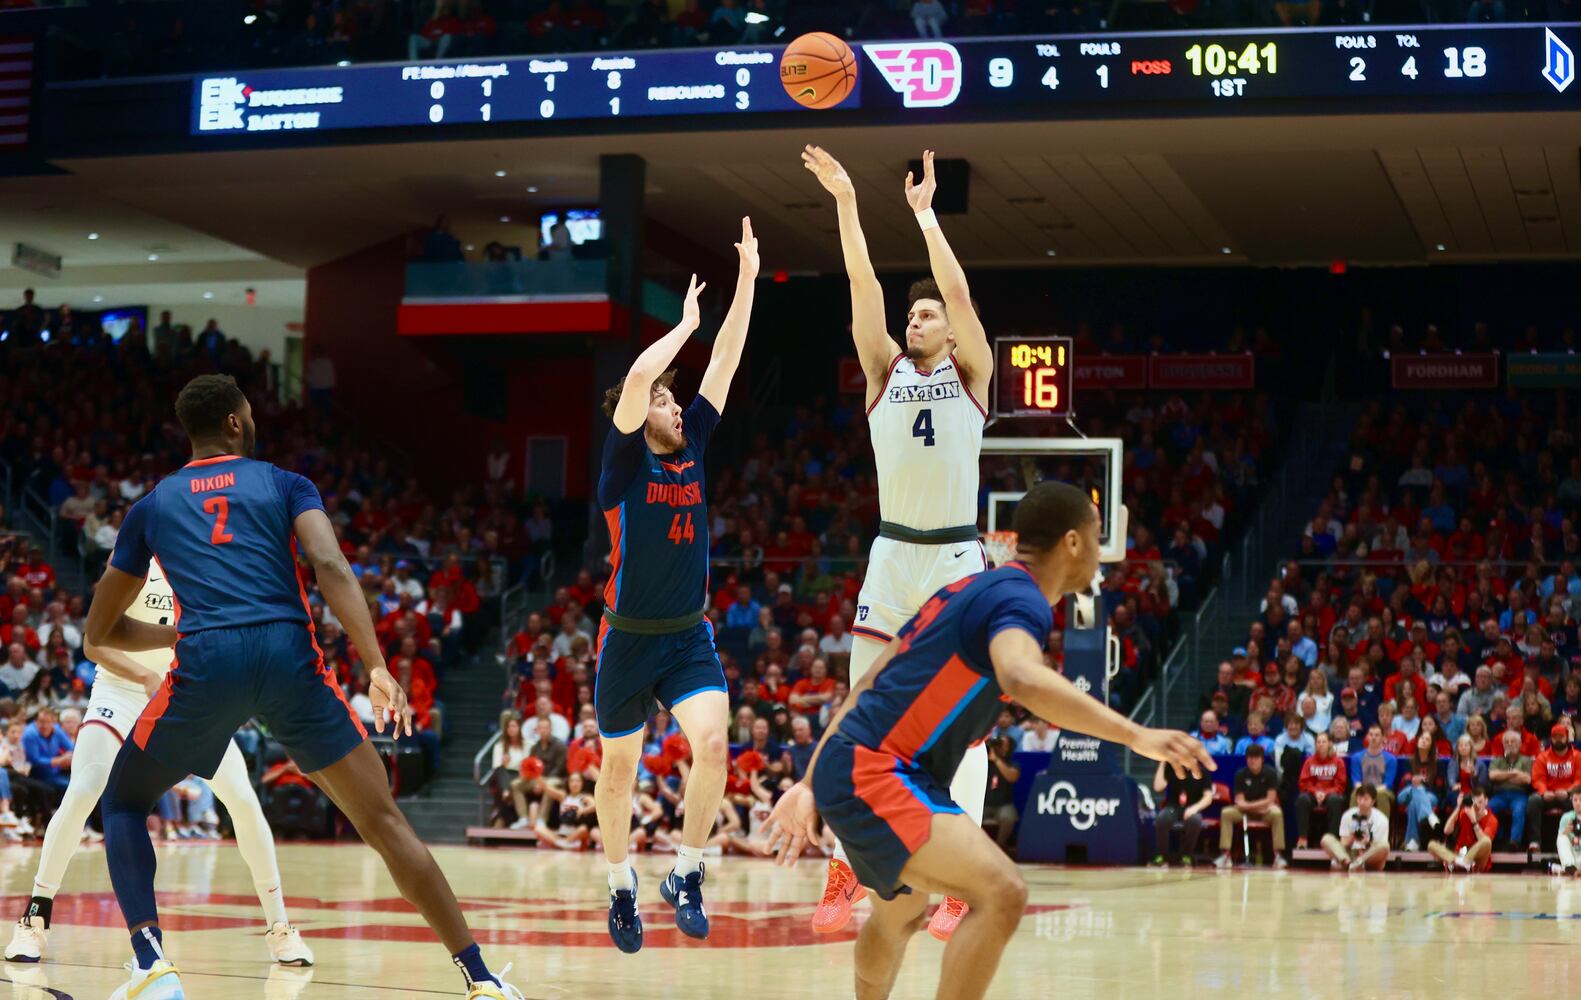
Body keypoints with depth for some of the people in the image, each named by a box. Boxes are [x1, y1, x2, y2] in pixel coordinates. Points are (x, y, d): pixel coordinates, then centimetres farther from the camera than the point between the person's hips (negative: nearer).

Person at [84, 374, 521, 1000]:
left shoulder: (152, 506, 24)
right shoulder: (285, 484, 19)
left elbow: (99, 632, 29)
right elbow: (330, 566, -2)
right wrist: (377, 667, -8)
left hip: (206, 664, 1)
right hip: (289, 655, 0)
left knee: (123, 801, 24)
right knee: (382, 821, 7)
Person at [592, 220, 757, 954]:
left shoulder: (692, 447, 4)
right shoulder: (626, 458, -9)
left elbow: (724, 366, 2)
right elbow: (633, 381, -27)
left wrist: (746, 282, -1)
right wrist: (685, 324, -15)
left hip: (690, 636, 3)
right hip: (629, 639, -3)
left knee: (713, 743, -18)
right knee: (619, 768, 9)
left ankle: (685, 875, -3)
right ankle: (621, 888, 29)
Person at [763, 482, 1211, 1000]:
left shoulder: (969, 590, 17)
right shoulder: (1018, 598, -13)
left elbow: (871, 687, 20)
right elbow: (1022, 678, -38)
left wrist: (812, 786, 23)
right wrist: (1135, 735, -39)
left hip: (854, 768, 10)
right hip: (873, 771, -10)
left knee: (902, 915, 32)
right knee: (1001, 893, -24)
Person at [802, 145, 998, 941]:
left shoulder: (970, 371, 2)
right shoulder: (886, 370, 8)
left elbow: (960, 292, -12)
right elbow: (865, 290, -3)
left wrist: (925, 214, -10)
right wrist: (845, 204, -10)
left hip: (957, 557, -3)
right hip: (892, 554, 3)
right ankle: (845, 873, 4)